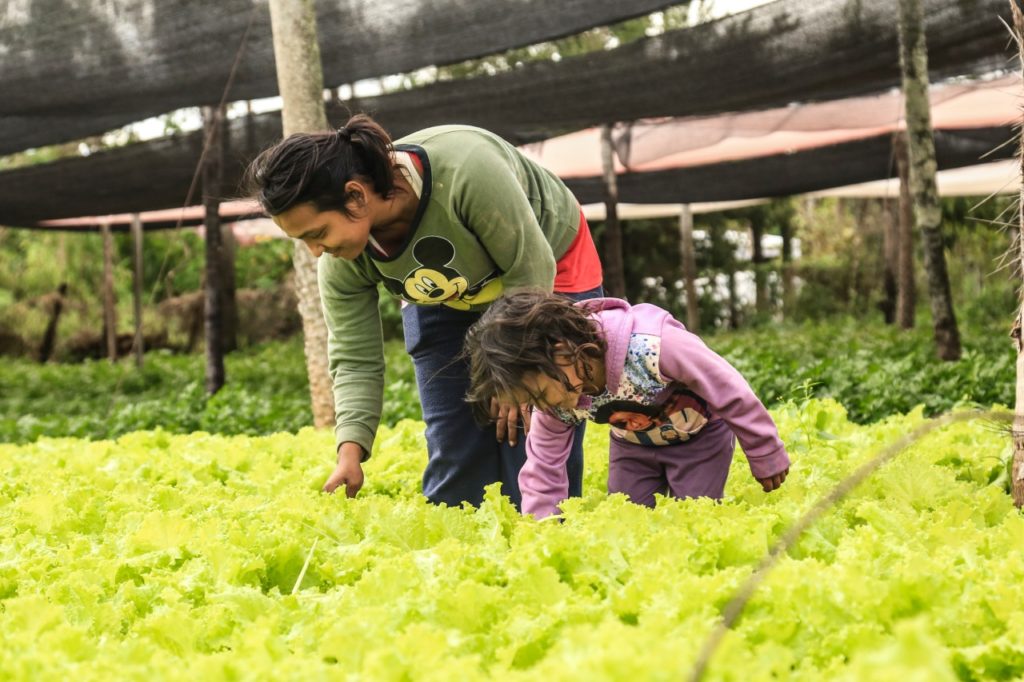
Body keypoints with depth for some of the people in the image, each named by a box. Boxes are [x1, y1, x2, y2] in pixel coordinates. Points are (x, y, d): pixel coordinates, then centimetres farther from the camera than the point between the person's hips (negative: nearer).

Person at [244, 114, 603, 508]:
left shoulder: (464, 170, -41)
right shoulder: (341, 261, -23)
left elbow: (529, 268, -29)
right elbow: (355, 359, -16)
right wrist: (350, 453, -30)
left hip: (546, 279, -4)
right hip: (444, 305, 4)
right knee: (452, 448, -4)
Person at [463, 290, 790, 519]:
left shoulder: (651, 347, -42)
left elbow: (729, 390, -29)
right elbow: (543, 468, -10)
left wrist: (766, 456, -17)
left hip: (699, 434, -5)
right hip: (634, 444, 5)